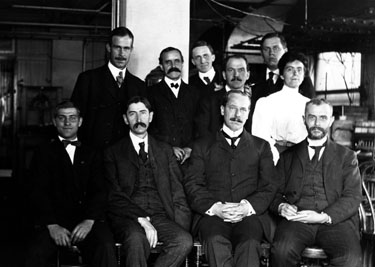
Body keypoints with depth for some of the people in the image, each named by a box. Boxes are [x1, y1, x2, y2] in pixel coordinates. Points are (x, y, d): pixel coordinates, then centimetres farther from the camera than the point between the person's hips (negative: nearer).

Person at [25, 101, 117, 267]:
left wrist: (89, 221, -12)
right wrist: (52, 225, -14)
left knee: (106, 247, -30)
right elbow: (39, 192, 3)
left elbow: (99, 191, 8)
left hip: (87, 220, 1)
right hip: (53, 220, -1)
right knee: (36, 254, -31)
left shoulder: (91, 155, 19)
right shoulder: (44, 153, 15)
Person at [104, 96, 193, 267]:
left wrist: (180, 227, -3)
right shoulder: (113, 153, 12)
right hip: (127, 217, -2)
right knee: (137, 240, -37)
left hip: (160, 216, 3)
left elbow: (177, 191, 13)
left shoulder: (165, 150, 20)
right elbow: (115, 195, 0)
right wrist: (141, 219, -15)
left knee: (184, 241, -28)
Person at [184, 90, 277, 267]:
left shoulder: (261, 146, 22)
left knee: (249, 245, -33)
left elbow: (269, 187, 11)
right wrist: (215, 207, -11)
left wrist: (247, 206, -10)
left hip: (250, 214, 0)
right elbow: (192, 184, 8)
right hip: (212, 213, 0)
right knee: (217, 243, -34)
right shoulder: (203, 146, 20)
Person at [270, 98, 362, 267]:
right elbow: (275, 191, 16)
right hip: (297, 218, 1)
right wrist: (281, 206, -9)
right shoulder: (288, 155, 21)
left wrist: (325, 217, -11)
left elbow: (353, 197, 6)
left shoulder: (346, 156, 18)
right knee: (282, 250, -32)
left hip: (335, 220, 0)